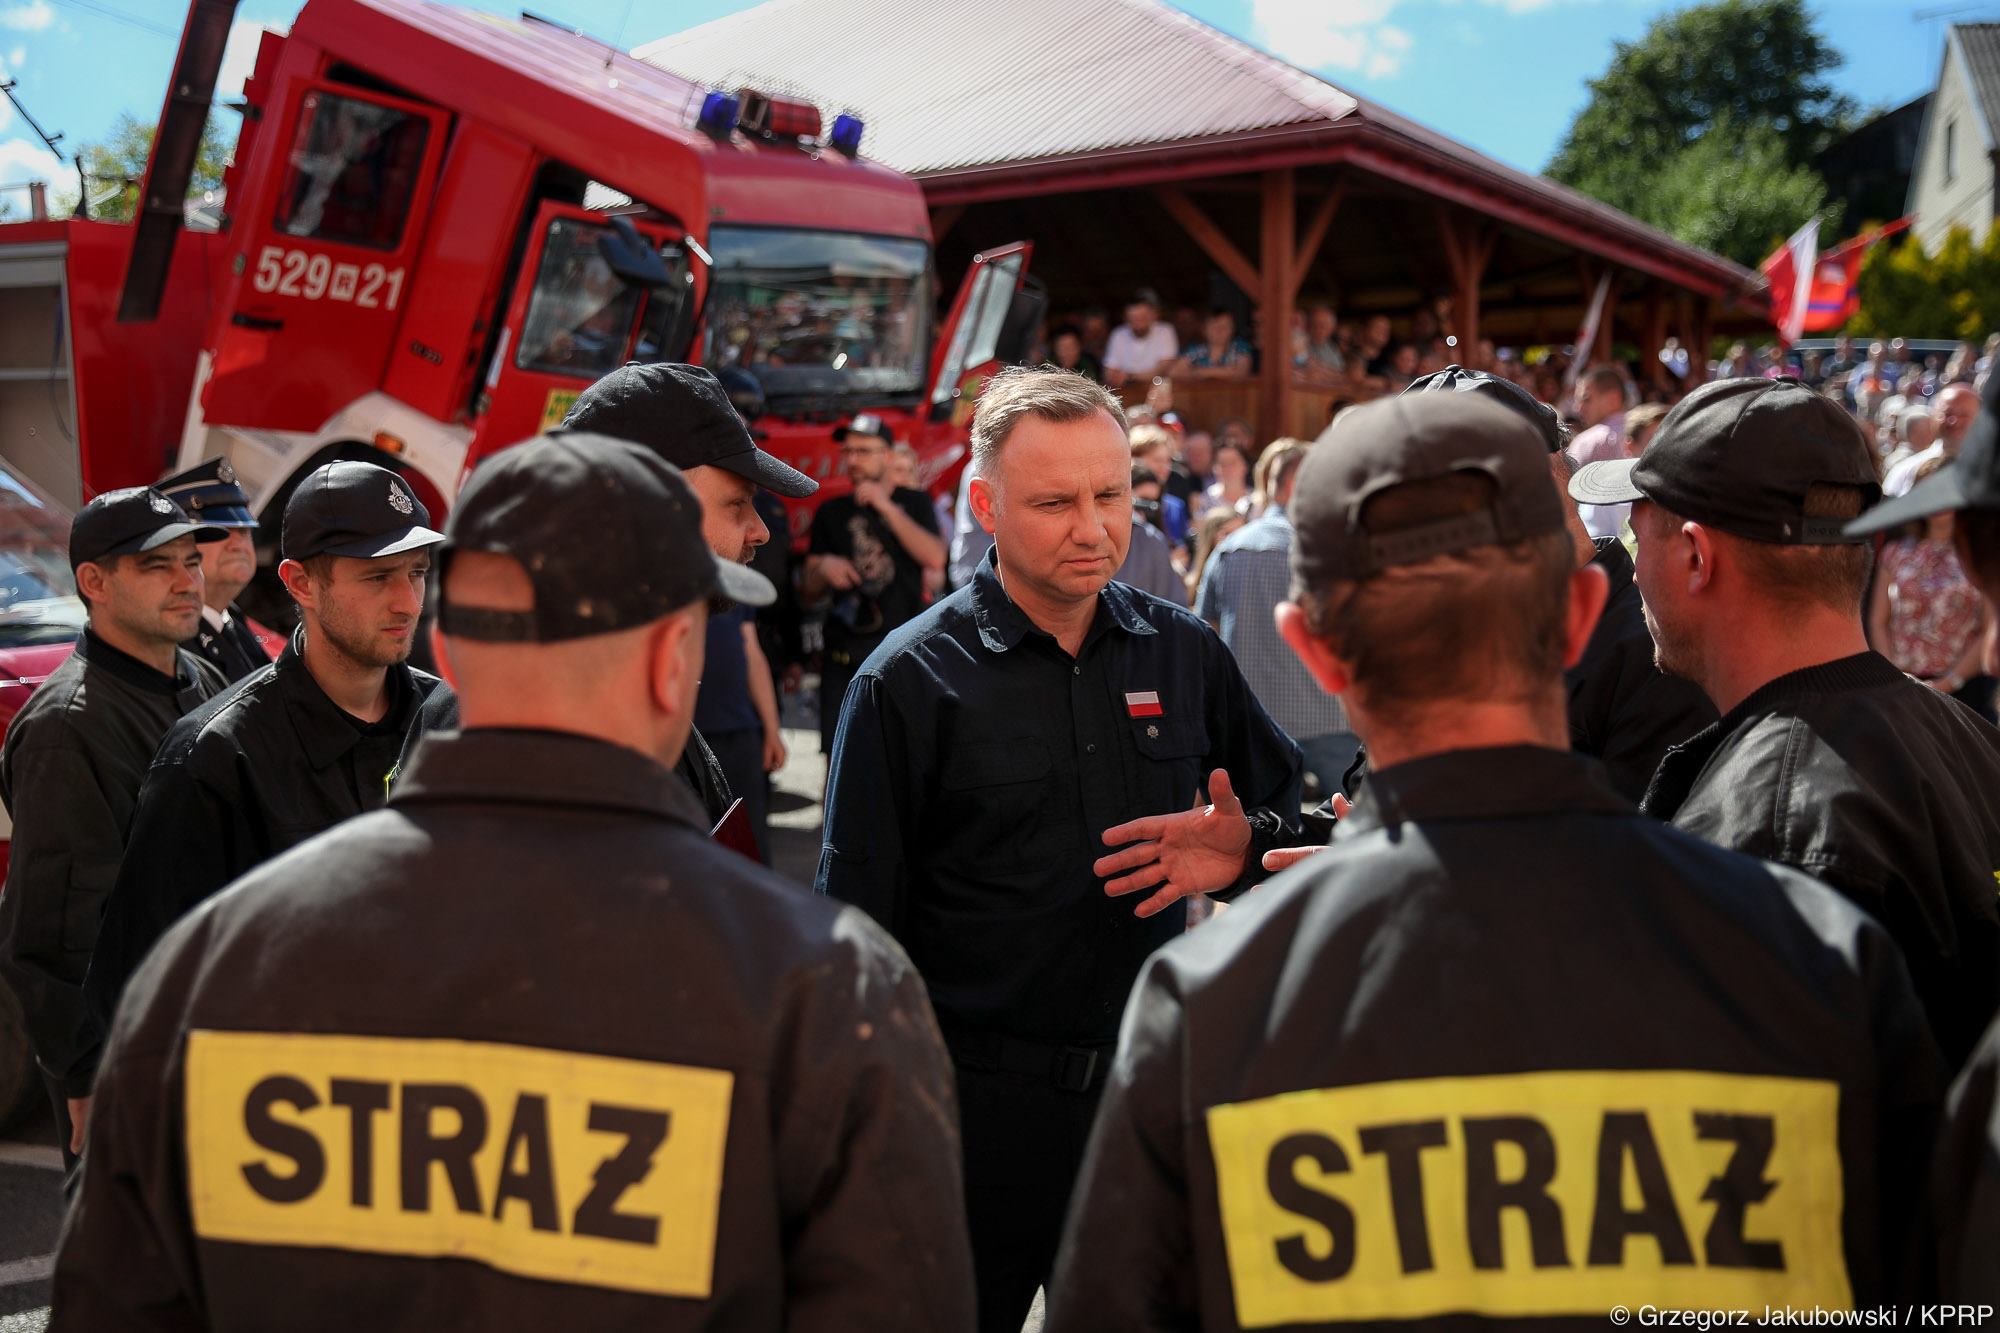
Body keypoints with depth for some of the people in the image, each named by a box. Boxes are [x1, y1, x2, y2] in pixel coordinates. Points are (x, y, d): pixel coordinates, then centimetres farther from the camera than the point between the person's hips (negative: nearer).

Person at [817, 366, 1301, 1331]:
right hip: (980, 1099, -3)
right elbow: (860, 919, -6)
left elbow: (1285, 811, 14)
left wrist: (1245, 850, -10)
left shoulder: (1184, 652, 3)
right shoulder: (909, 682, -8)